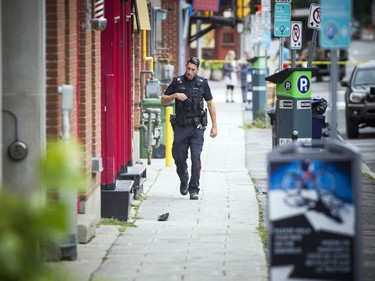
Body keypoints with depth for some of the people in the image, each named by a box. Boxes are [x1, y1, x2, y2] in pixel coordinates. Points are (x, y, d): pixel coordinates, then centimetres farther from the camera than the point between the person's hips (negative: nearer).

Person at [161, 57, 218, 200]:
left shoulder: (202, 83, 2)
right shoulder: (177, 82, 3)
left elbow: (210, 104, 9)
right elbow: (163, 100, 6)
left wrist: (214, 125, 5)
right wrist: (175, 95, -14)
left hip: (197, 127, -1)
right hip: (181, 126, 1)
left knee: (196, 157, -10)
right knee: (179, 157, 4)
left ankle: (194, 189, -5)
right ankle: (184, 181, 32)